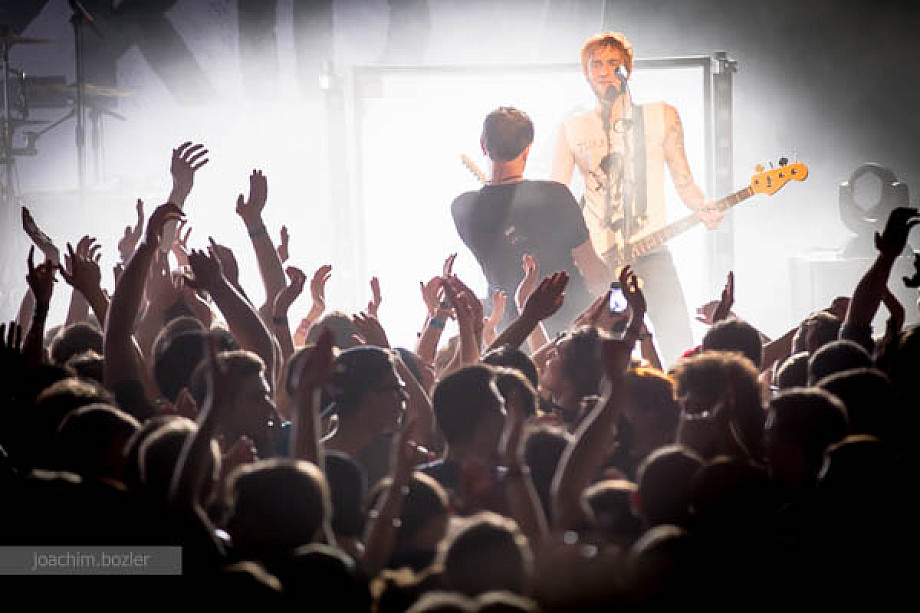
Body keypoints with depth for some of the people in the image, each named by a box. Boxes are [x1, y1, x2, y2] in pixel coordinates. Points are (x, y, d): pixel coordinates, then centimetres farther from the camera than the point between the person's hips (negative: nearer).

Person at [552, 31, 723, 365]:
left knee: (679, 348, -13)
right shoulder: (573, 128, 11)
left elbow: (683, 181, 8)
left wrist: (703, 210, -12)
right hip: (594, 256, 1)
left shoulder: (661, 117, 9)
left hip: (648, 250, -1)